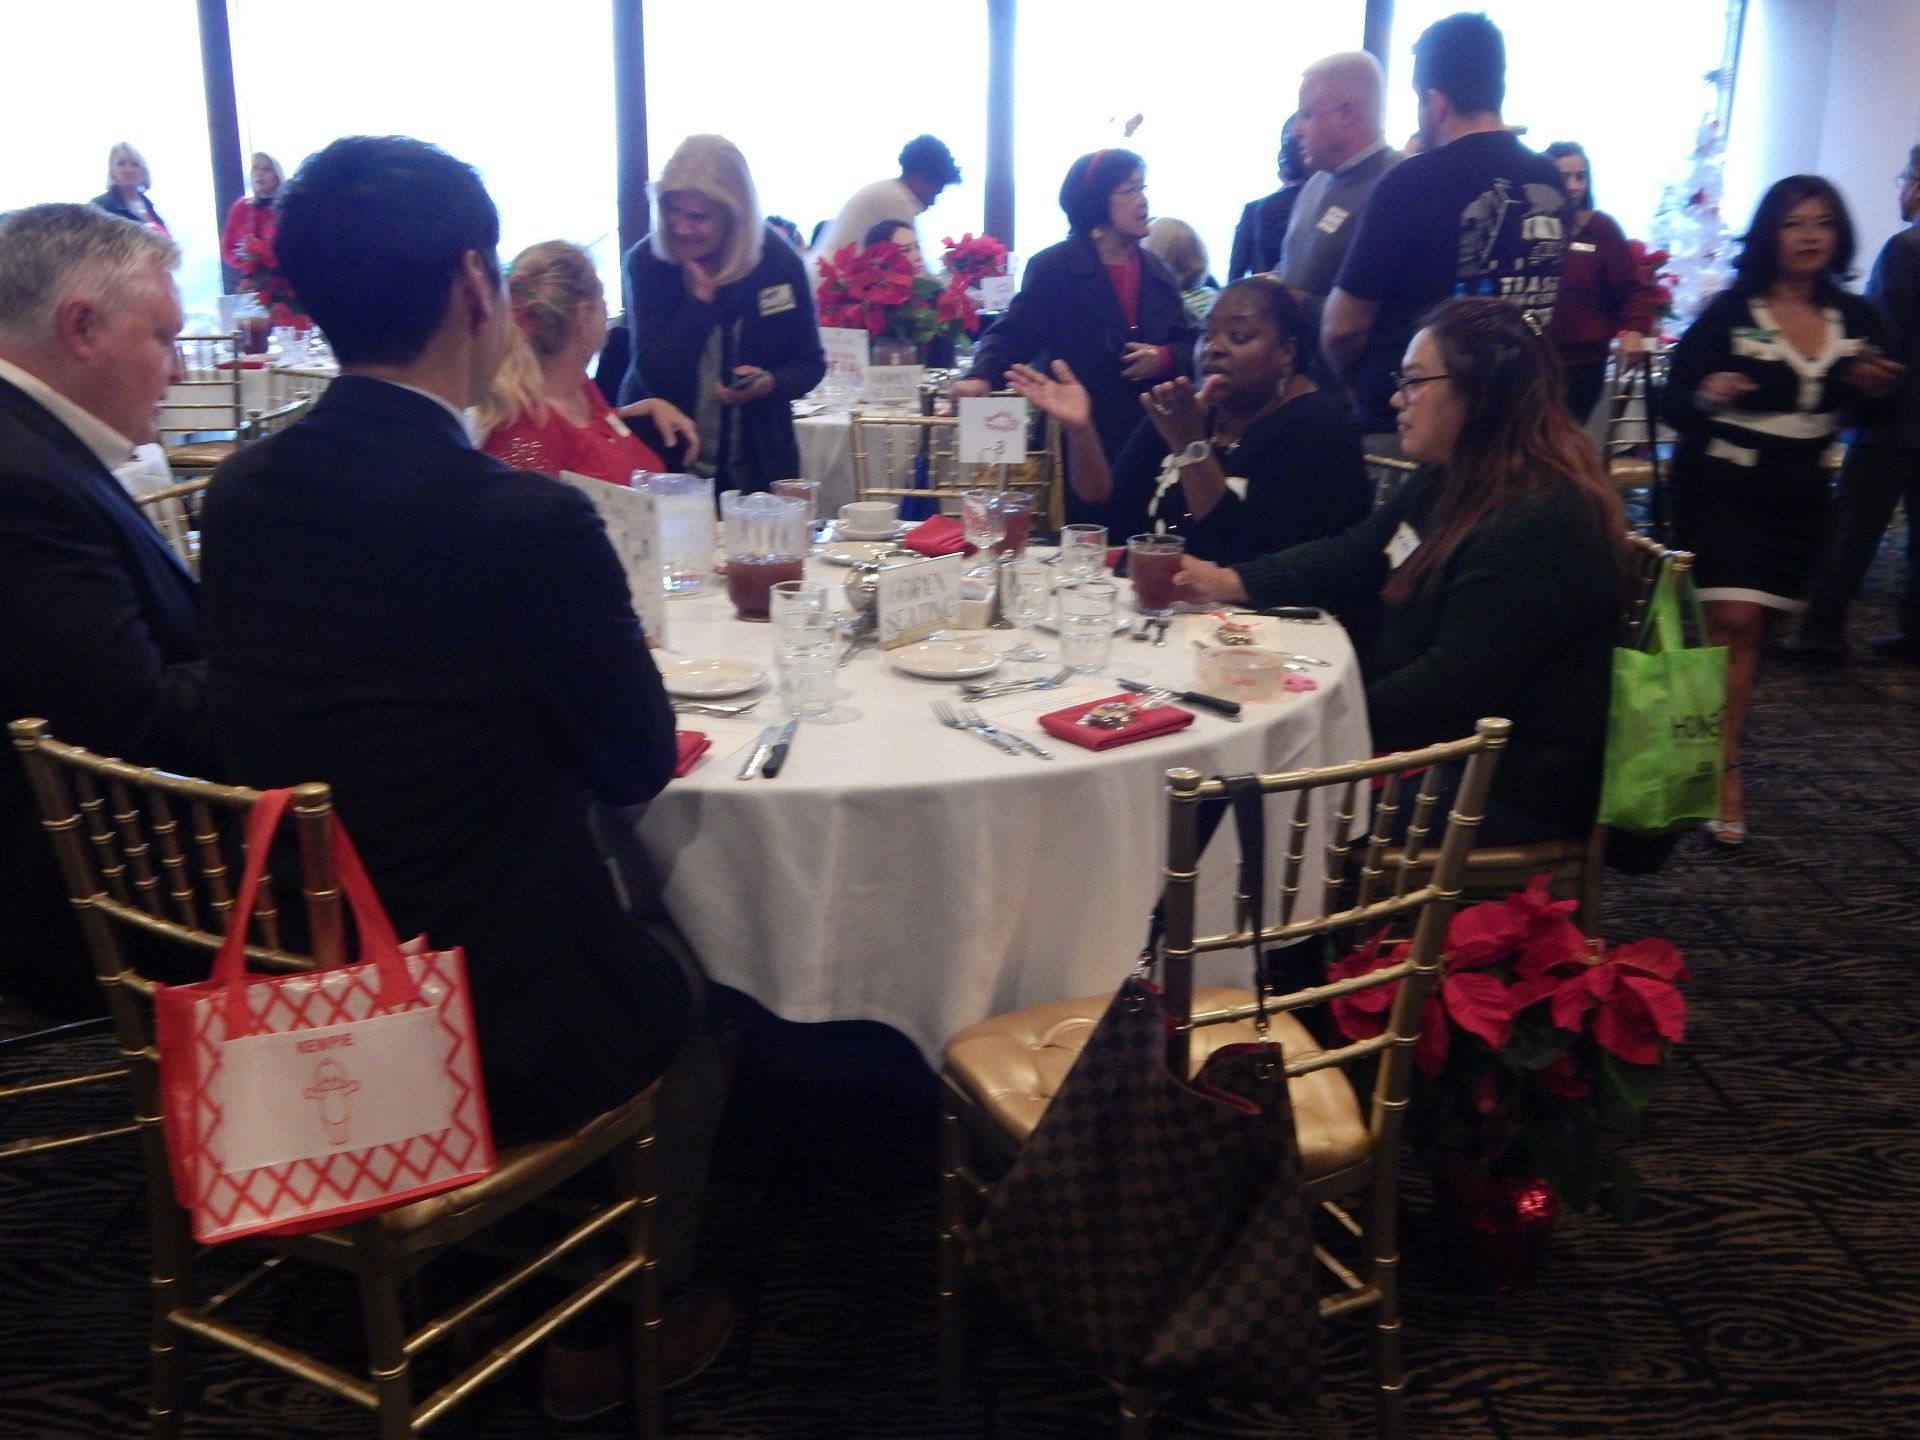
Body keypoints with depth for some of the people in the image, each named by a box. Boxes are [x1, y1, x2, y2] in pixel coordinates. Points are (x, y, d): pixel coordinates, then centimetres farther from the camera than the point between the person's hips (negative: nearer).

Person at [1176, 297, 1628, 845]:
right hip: (1428, 741, 10)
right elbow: (1352, 556, 13)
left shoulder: (1540, 527, -25)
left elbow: (1452, 686, -27)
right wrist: (1229, 582, 1)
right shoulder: (1448, 481, 8)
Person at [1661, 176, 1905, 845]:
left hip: (1800, 495, 5)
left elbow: (1870, 414, 14)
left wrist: (1877, 388, -9)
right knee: (1733, 621, -14)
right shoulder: (1730, 311, -9)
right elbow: (1672, 401, -10)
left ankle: (1711, 735, 23)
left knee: (1759, 626, 9)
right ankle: (1724, 773, -11)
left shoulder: (1856, 319, 5)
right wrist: (1705, 398, -31)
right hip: (1721, 486, -5)